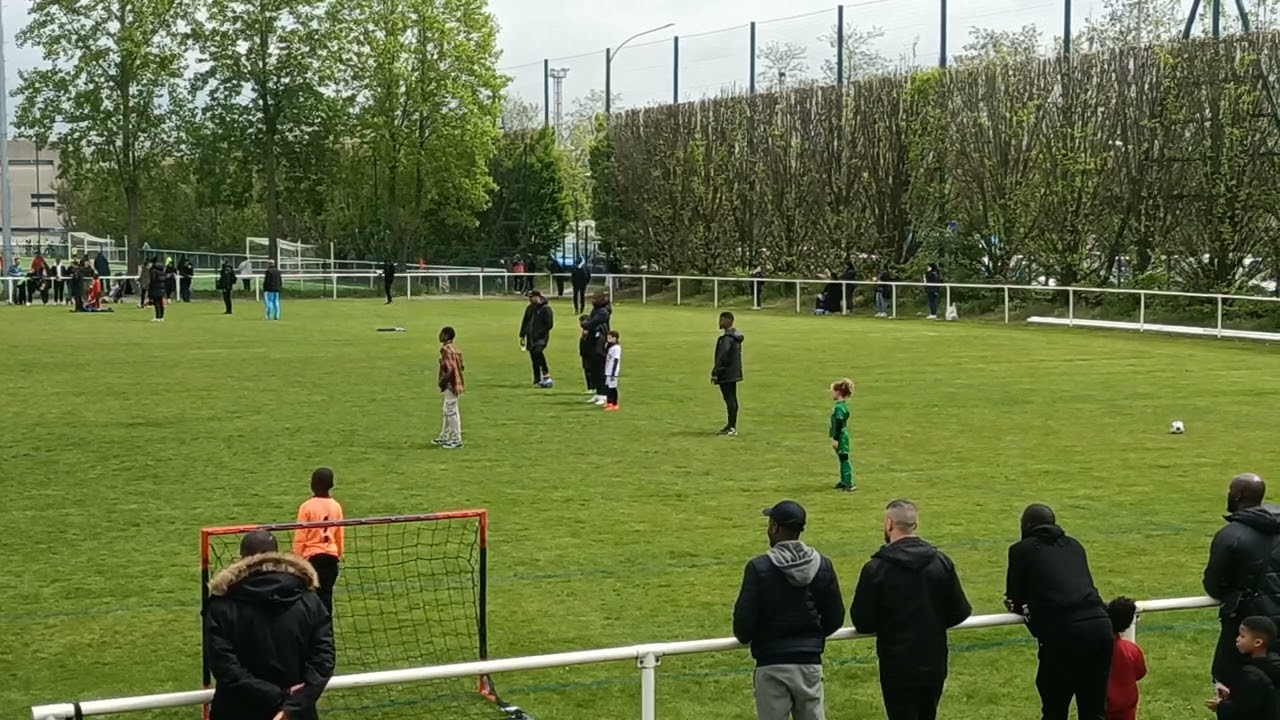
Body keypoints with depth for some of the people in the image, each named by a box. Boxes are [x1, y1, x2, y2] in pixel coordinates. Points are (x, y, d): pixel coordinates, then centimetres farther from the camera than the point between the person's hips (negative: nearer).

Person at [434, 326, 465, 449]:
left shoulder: (446, 350, -17)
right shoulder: (454, 350, 12)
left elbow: (447, 368, -24)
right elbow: (461, 367, 16)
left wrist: (442, 382, -14)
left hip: (450, 385, -10)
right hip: (456, 384, 10)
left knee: (451, 412, -3)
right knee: (448, 412, 18)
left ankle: (457, 440, 2)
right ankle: (444, 437, 27)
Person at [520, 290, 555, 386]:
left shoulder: (546, 309, -6)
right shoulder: (529, 308, 14)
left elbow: (549, 324, -10)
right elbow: (524, 322, 20)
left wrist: (539, 333, -15)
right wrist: (522, 336, 14)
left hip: (541, 337, -7)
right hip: (531, 338, 7)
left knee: (538, 351, -30)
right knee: (534, 360, 6)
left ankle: (546, 374, -22)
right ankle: (537, 380, 11)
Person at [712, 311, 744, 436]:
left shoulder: (726, 339, -19)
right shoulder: (736, 336, 13)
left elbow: (722, 357, -25)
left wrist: (715, 373, -22)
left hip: (726, 374, -10)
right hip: (734, 373, 10)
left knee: (730, 400, -8)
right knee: (732, 399, 15)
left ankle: (732, 428, -8)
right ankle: (732, 425, 23)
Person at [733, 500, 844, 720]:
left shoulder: (759, 567, -12)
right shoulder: (822, 565, -1)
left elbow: (744, 617, -13)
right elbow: (835, 618, 3)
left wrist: (744, 637, 10)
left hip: (772, 665, -3)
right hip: (809, 662, 3)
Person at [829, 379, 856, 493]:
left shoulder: (839, 407, -20)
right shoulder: (842, 405, 10)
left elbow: (839, 424, -22)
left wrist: (835, 439, -20)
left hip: (841, 437, -10)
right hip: (842, 436, 10)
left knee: (844, 459, -7)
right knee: (842, 459, 18)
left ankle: (851, 484, -6)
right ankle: (844, 481, 29)